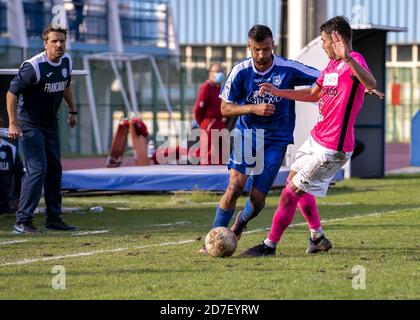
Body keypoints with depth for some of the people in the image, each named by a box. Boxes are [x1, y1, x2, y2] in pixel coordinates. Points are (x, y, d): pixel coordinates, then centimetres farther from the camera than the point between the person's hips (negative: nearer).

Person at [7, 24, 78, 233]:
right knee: (37, 169, -16)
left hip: (51, 124, 8)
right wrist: (13, 123, -26)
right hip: (30, 124, -8)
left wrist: (72, 111, 26)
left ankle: (53, 218, 22)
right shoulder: (34, 67, -23)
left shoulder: (66, 62, 1)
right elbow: (12, 92, -21)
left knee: (54, 169, 12)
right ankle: (22, 221, -13)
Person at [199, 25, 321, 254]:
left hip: (276, 140, 0)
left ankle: (242, 221, 33)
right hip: (246, 135, 0)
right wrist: (254, 108, -18)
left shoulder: (288, 69, -11)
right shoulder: (240, 72, -9)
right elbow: (225, 108, -3)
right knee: (235, 186, -18)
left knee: (257, 197, -3)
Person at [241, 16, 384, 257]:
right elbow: (313, 94, 27)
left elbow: (371, 84, -41)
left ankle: (270, 245, 7)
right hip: (317, 138, 11)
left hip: (332, 149, -11)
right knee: (294, 179, 24)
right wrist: (277, 92, 26)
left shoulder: (355, 61, -19)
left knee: (291, 192, -6)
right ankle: (318, 237, 32)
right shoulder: (332, 64, 13)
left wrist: (347, 58, -57)